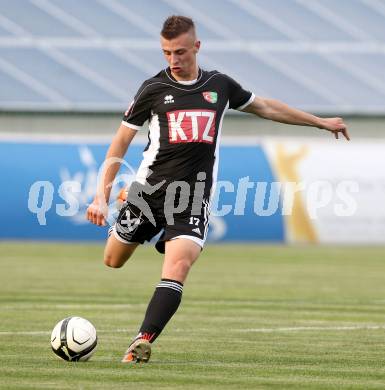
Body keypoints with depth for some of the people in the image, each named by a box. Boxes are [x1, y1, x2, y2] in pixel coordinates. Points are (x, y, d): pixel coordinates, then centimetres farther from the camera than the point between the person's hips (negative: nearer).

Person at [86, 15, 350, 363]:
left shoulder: (219, 85, 8)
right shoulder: (154, 89, 0)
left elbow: (265, 107, 24)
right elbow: (120, 143, 3)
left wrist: (321, 122, 28)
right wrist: (101, 197, -5)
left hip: (193, 199, 0)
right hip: (150, 189, 0)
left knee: (178, 265, -22)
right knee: (112, 263, 9)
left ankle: (143, 341, -28)